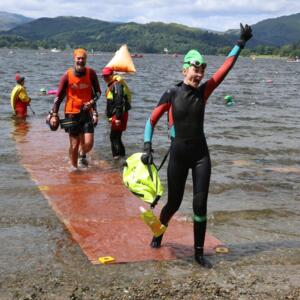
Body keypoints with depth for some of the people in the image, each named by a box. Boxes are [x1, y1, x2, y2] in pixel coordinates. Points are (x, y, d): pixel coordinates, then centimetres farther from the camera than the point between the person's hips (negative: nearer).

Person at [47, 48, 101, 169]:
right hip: (72, 113, -1)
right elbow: (59, 96, 0)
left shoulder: (91, 73, -3)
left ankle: (82, 154, 27)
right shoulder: (67, 75, -6)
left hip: (87, 112, 1)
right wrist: (54, 114, -5)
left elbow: (98, 92, 8)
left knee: (88, 143, -8)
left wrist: (92, 101, -12)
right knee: (74, 145, 3)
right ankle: (74, 168, 23)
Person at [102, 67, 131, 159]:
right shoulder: (111, 85, 18)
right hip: (115, 115, 11)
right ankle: (122, 154, 23)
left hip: (119, 115, -11)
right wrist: (110, 116, 25)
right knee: (116, 136, 15)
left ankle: (117, 155, -9)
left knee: (114, 136, -11)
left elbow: (119, 102, -22)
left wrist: (118, 117, -25)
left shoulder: (117, 85, -15)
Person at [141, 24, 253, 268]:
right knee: (174, 203, 9)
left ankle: (199, 253, 13)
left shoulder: (203, 92, 1)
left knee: (200, 205, -1)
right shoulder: (171, 95, -7)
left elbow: (226, 68, -3)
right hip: (178, 155, -2)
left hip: (201, 155, 2)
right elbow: (151, 121, -3)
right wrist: (147, 147, -14)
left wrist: (241, 43, -6)